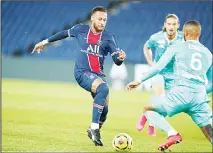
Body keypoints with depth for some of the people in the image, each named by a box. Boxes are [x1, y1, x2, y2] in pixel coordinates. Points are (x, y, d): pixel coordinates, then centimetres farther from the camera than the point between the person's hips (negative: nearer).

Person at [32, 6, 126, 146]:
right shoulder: (81, 29, 3)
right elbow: (65, 34, 22)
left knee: (104, 108, -2)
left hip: (99, 75, 4)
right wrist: (45, 42, 29)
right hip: (82, 72, -4)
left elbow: (117, 61, -4)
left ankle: (94, 131, 31)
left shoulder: (108, 37, 3)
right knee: (103, 88, -33)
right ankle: (94, 128, -30)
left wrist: (121, 58, -28)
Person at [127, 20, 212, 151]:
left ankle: (172, 133, -8)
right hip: (200, 98, 3)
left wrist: (139, 81, 8)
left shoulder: (177, 47, 9)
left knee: (148, 110, 17)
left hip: (180, 94, -3)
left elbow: (158, 67, 2)